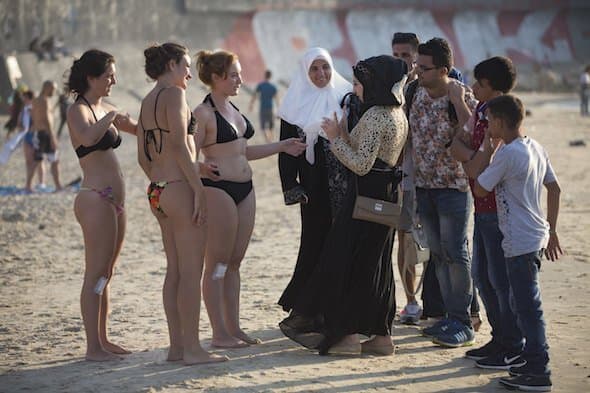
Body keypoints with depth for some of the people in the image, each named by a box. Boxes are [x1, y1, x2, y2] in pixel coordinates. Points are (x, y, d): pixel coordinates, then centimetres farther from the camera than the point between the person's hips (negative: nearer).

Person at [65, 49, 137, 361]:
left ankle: (103, 340, 19)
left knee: (106, 273, 12)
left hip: (114, 201, 9)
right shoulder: (78, 111, -9)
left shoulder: (105, 110, 16)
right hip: (95, 199, -9)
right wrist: (112, 118, -19)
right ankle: (93, 347, -4)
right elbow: (87, 137, -31)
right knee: (96, 274, -7)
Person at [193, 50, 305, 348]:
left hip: (244, 189, 8)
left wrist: (282, 146, 21)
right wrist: (203, 168, -36)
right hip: (218, 189, -8)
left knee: (234, 262, 11)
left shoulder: (232, 108, 16)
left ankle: (234, 328, 17)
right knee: (217, 264, -2)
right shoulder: (204, 113, -10)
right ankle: (220, 333, 2)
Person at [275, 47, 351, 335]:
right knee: (315, 242, 0)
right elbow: (287, 148, 3)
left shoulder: (345, 98, 7)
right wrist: (291, 187, -5)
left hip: (343, 183, 1)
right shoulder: (296, 105, 6)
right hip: (315, 186, -1)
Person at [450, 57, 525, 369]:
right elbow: (456, 144, 9)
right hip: (483, 208, 10)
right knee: (482, 275, 16)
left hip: (500, 210, -9)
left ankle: (514, 349, 6)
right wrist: (472, 157, -8)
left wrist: (468, 160, -6)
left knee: (502, 279, -3)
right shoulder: (480, 111, 8)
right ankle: (500, 338, 27)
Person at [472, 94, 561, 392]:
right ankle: (533, 363, 25)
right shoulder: (536, 148, 9)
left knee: (528, 307, -5)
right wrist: (551, 231, 20)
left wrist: (486, 152, -3)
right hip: (537, 236, 9)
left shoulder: (507, 154, -18)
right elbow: (554, 189, 14)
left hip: (520, 241, -9)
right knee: (524, 304, 18)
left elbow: (479, 190, -10)